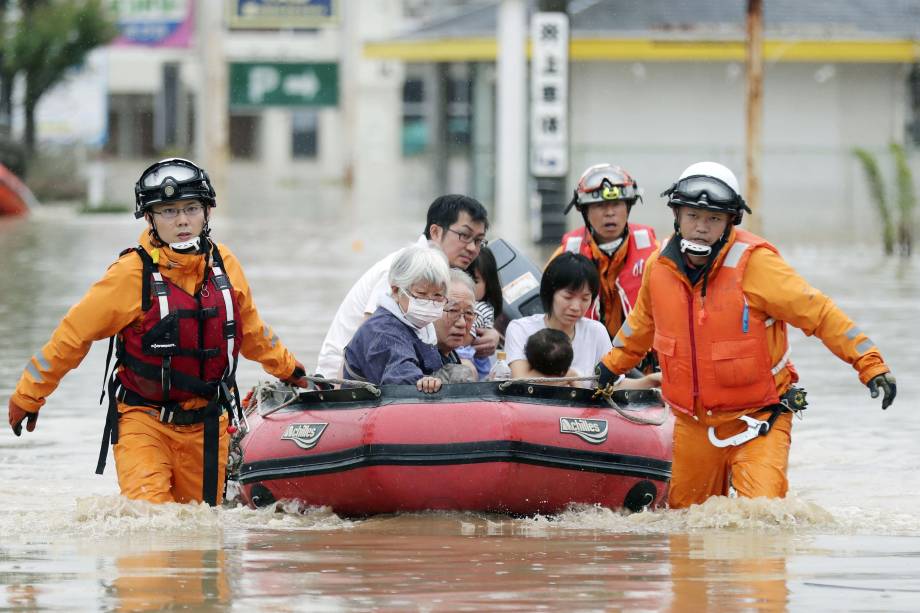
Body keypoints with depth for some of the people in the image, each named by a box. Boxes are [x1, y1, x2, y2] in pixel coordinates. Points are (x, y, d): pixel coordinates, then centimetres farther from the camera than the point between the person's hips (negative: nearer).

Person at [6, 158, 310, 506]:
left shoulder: (223, 264, 2)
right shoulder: (133, 273, -13)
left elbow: (249, 328, 21)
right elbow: (74, 333, -6)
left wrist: (287, 369, 34)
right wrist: (28, 395, -3)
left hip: (206, 424, 4)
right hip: (144, 420, -4)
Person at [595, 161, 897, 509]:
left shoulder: (754, 262, -17)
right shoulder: (660, 266, -1)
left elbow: (817, 312, -16)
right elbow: (643, 322, 21)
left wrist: (870, 363, -22)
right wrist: (611, 365, 33)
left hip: (758, 417, -5)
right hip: (692, 424, 5)